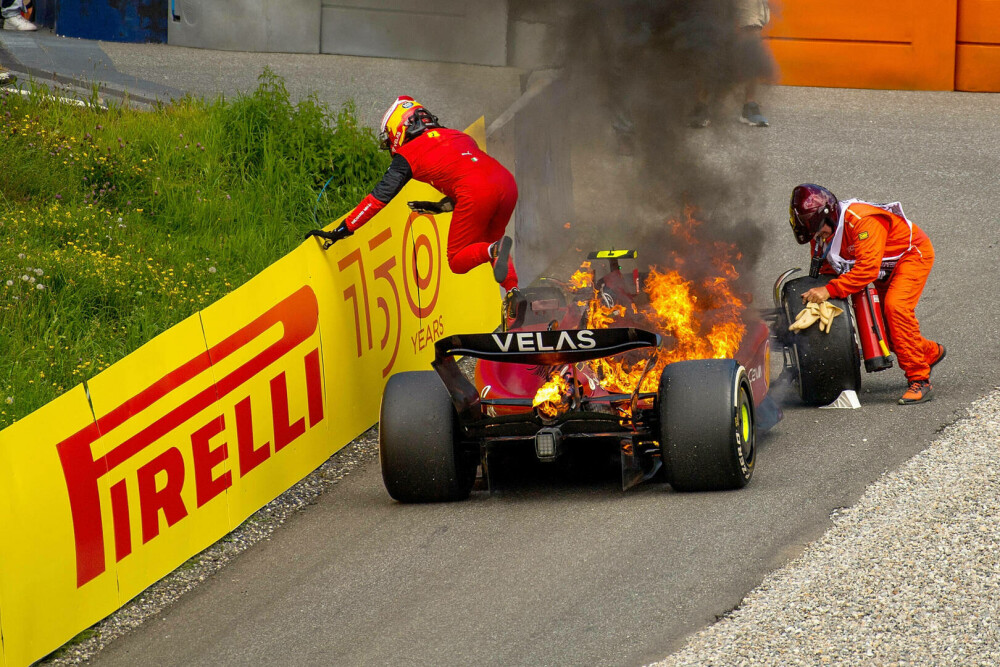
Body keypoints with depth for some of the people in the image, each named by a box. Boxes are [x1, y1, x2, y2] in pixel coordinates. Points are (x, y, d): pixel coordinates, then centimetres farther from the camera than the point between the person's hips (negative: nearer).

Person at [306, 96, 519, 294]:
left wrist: (340, 232, 15)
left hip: (476, 195, -6)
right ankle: (513, 290, 5)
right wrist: (443, 206, 41)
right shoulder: (458, 136, 31)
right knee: (488, 242, 29)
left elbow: (379, 198, 11)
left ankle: (494, 251, -21)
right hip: (507, 184, 6)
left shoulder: (408, 154, 13)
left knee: (457, 261, 9)